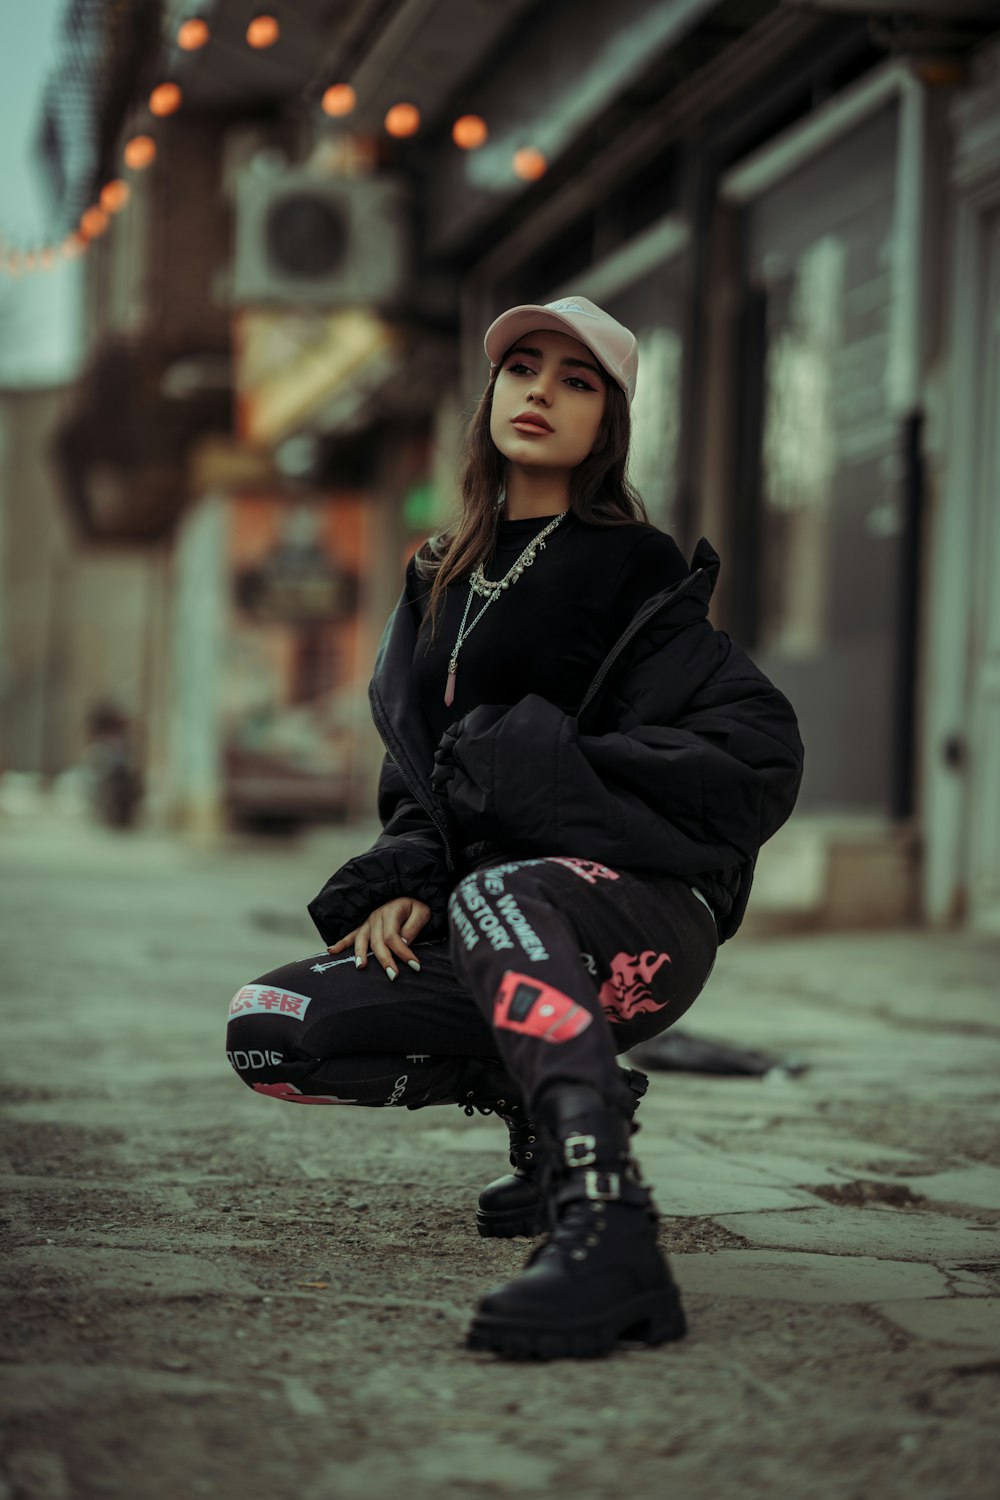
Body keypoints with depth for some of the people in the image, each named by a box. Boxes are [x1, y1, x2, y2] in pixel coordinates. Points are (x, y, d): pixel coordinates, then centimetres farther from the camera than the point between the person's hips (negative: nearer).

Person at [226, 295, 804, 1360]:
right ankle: (542, 1096, 6)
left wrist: (556, 766, -15)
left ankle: (609, 1232, -56)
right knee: (269, 1033, -13)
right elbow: (419, 769, 17)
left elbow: (759, 752, -12)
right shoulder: (443, 580, 18)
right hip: (517, 946, 7)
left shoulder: (630, 573, -2)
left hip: (647, 916, -7)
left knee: (492, 898, -40)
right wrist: (404, 882, -4)